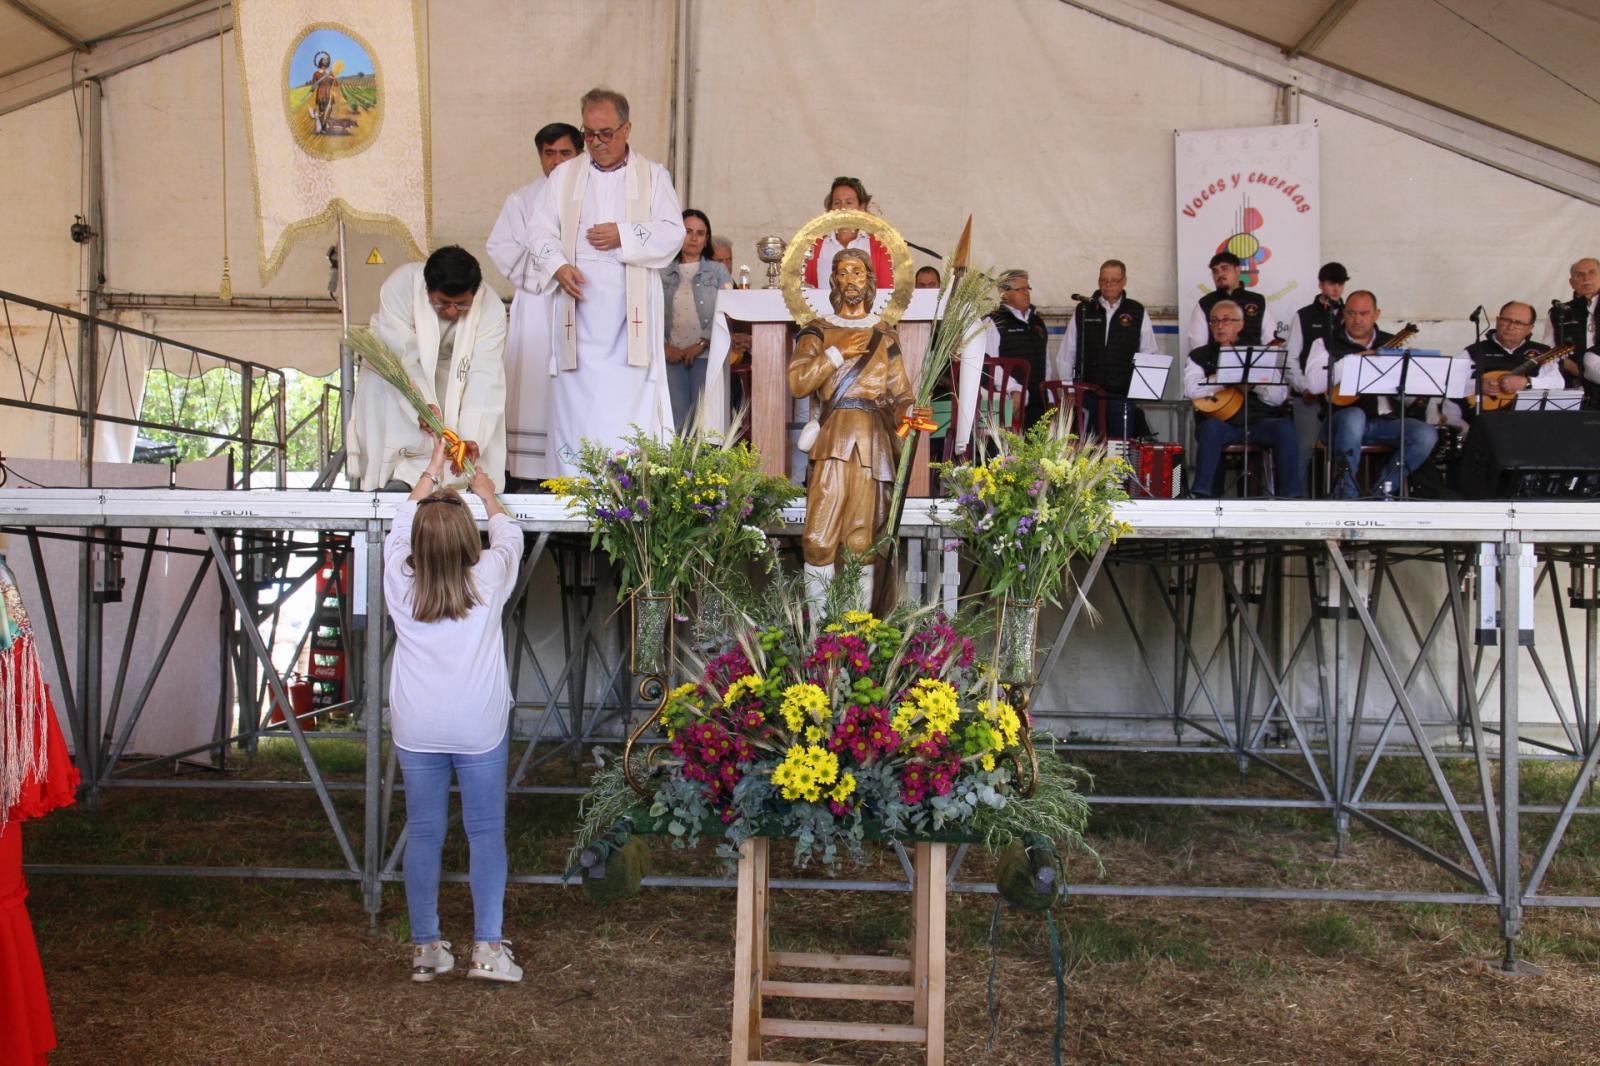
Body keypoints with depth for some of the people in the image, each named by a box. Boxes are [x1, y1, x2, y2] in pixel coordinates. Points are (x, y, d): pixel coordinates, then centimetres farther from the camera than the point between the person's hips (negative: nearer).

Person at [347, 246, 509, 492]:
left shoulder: (491, 306, -30)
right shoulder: (399, 287, -33)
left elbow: (484, 376, -35)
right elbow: (402, 357, -35)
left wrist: (472, 437, -45)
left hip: (452, 371, 1)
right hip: (398, 366, -1)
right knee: (378, 388, -30)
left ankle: (409, 474, -21)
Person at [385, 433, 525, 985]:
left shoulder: (401, 583, -6)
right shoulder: (488, 580, -11)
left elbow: (400, 528, 14)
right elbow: (509, 536, 11)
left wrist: (431, 475, 26)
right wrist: (488, 495, 29)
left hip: (417, 730, 2)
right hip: (480, 728, -2)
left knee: (423, 835, 10)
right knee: (486, 832, 8)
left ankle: (426, 949, 18)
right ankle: (488, 948, 10)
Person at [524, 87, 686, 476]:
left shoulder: (653, 176, 11)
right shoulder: (564, 175, 15)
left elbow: (672, 233, 2)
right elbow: (540, 230, 8)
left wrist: (624, 236, -12)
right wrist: (558, 265, -11)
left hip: (632, 309, -1)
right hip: (578, 305, 1)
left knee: (631, 397, -7)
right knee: (576, 399, -2)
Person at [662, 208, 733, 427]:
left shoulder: (717, 271, 11)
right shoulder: (664, 274, 14)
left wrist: (702, 344, -11)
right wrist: (664, 346, -8)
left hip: (707, 354, -1)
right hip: (673, 356, 1)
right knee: (676, 418, -6)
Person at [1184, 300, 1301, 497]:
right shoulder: (1200, 355, 15)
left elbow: (1278, 398, 6)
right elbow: (1191, 390, -6)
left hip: (1258, 423, 2)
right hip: (1222, 423, -1)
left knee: (1285, 427, -27)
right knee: (1211, 426, -34)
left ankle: (1288, 496, -24)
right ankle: (1201, 494, -35)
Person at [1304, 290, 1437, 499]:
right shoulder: (1326, 344, 7)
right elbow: (1314, 384, -11)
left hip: (1386, 419, 4)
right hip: (1344, 418, -3)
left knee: (1427, 435, -22)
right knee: (1354, 416, -38)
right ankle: (1344, 495, -28)